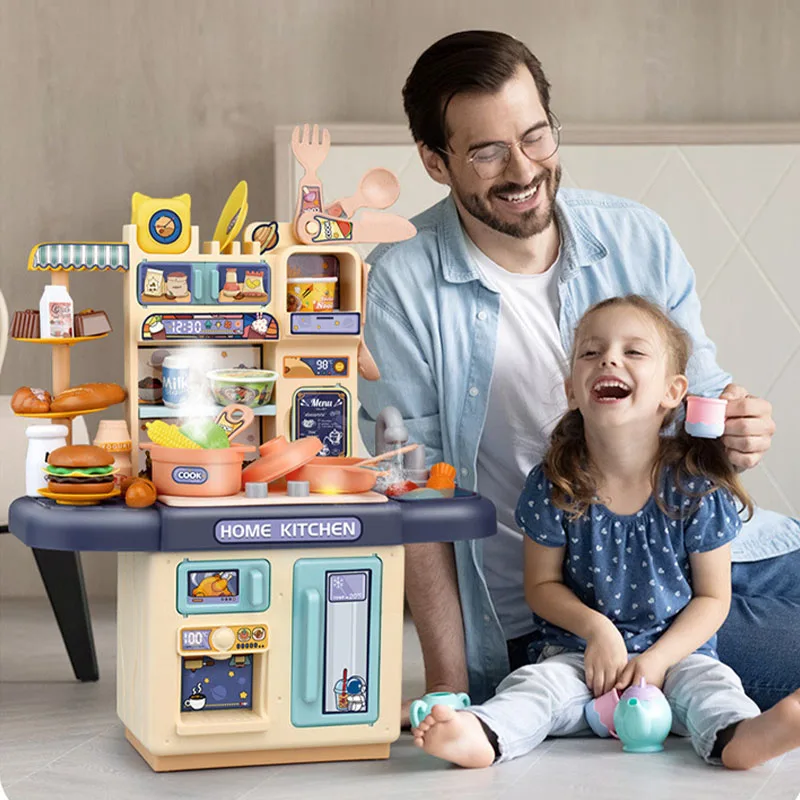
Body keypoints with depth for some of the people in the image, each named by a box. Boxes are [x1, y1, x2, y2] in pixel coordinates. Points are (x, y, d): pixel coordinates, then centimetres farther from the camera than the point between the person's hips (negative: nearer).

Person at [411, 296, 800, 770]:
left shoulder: (698, 489, -7)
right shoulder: (553, 487, -4)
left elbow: (712, 597, -1)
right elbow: (542, 585, 4)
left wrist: (657, 659, -15)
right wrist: (596, 628, -14)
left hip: (677, 650, 0)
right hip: (580, 653, 1)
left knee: (707, 682, -29)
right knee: (537, 683, -26)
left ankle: (740, 737, -59)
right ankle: (481, 735, -54)